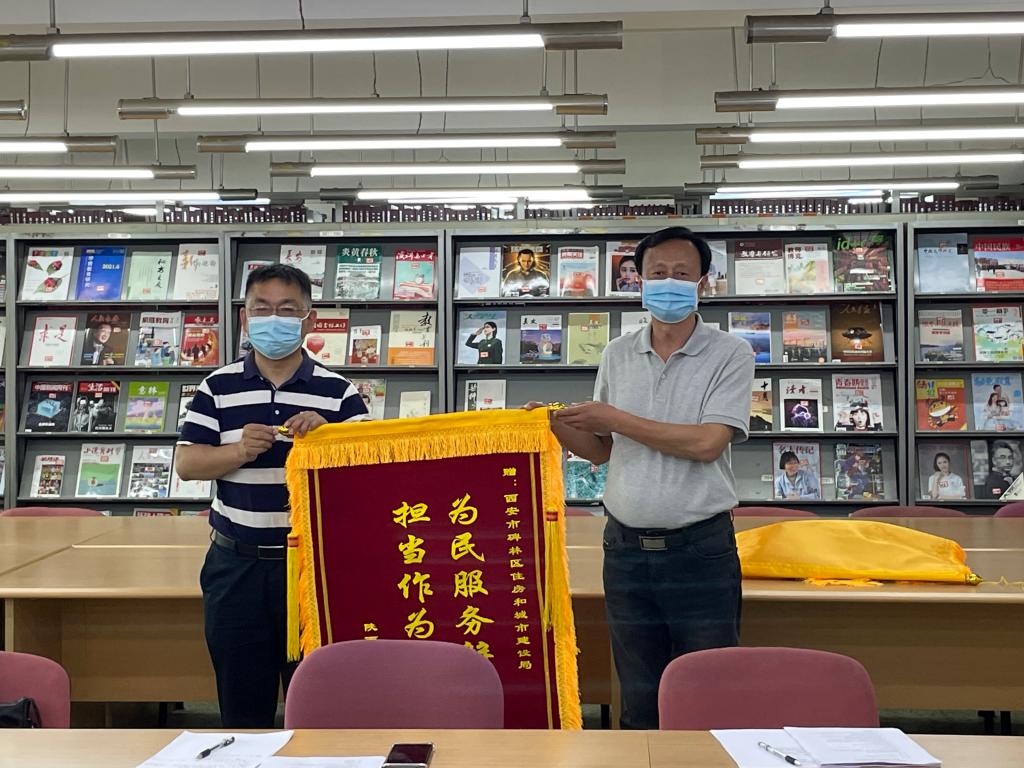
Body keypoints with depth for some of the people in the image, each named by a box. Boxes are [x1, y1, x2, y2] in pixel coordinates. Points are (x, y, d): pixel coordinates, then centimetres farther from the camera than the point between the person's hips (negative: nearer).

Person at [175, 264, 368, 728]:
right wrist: (239, 451, -18)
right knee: (242, 701, 13)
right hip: (237, 563, 2)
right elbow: (186, 463, 0)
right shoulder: (218, 388, 4)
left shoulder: (337, 391, 0)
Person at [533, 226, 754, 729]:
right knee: (639, 703, 14)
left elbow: (707, 443, -17)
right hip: (626, 549, 4)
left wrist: (617, 419, -12)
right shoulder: (618, 355, 8)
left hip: (700, 550, -3)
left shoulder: (729, 355, -5)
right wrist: (557, 425, -5)